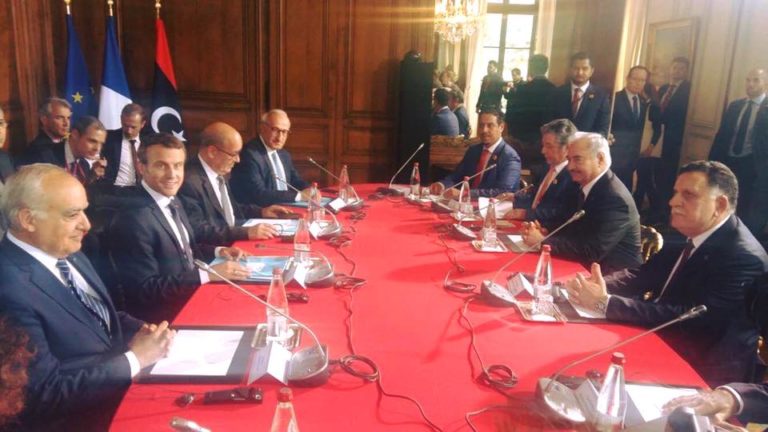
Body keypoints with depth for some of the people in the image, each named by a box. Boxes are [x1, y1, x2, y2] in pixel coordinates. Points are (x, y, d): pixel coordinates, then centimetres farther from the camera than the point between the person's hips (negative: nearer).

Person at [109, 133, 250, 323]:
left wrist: (217, 252, 1)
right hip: (163, 315, -8)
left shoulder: (173, 202, 7)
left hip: (194, 292, 8)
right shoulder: (134, 218, -21)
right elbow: (146, 289, -21)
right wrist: (208, 274, -23)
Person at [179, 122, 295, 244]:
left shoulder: (219, 172, 8)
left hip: (234, 243, 8)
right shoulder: (189, 181, -19)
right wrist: (246, 232, -28)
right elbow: (198, 231, -25)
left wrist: (261, 211, 10)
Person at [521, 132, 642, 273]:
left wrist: (543, 241, -22)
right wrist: (546, 233, -9)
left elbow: (592, 251, -26)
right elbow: (575, 228, 9)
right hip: (591, 267, 7)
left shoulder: (615, 198, -22)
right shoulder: (588, 187, 3)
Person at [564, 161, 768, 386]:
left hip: (702, 374, -7)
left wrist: (605, 303, -33)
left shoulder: (743, 258, -22)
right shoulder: (691, 235, 3)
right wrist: (595, 284, -17)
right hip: (665, 346, 7)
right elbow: (643, 275, 2)